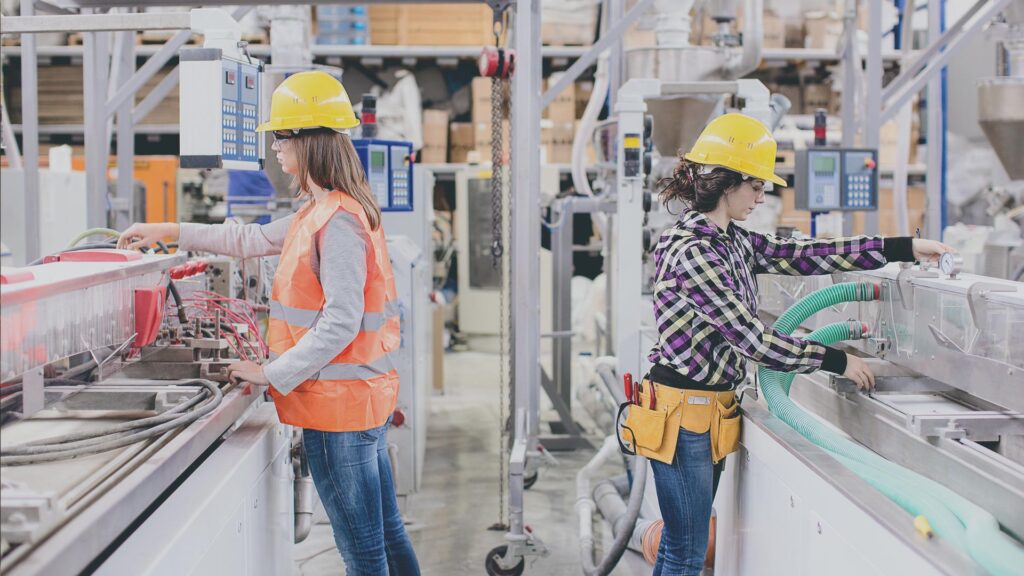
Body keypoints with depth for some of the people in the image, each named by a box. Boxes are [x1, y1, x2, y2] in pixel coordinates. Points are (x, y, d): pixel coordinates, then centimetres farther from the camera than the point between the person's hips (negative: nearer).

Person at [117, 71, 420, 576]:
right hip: (365, 398, 10)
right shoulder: (320, 212, 13)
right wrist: (168, 232, 25)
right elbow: (253, 240, 23)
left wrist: (272, 373, -17)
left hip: (339, 402, -10)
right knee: (387, 533, 18)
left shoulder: (338, 221, -20)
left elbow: (340, 325, -24)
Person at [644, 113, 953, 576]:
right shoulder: (691, 252, -20)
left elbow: (801, 256, 8)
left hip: (710, 407, 10)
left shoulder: (732, 242, 8)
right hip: (683, 411, -9)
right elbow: (750, 338, -20)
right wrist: (837, 362, -12)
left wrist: (904, 248, 6)